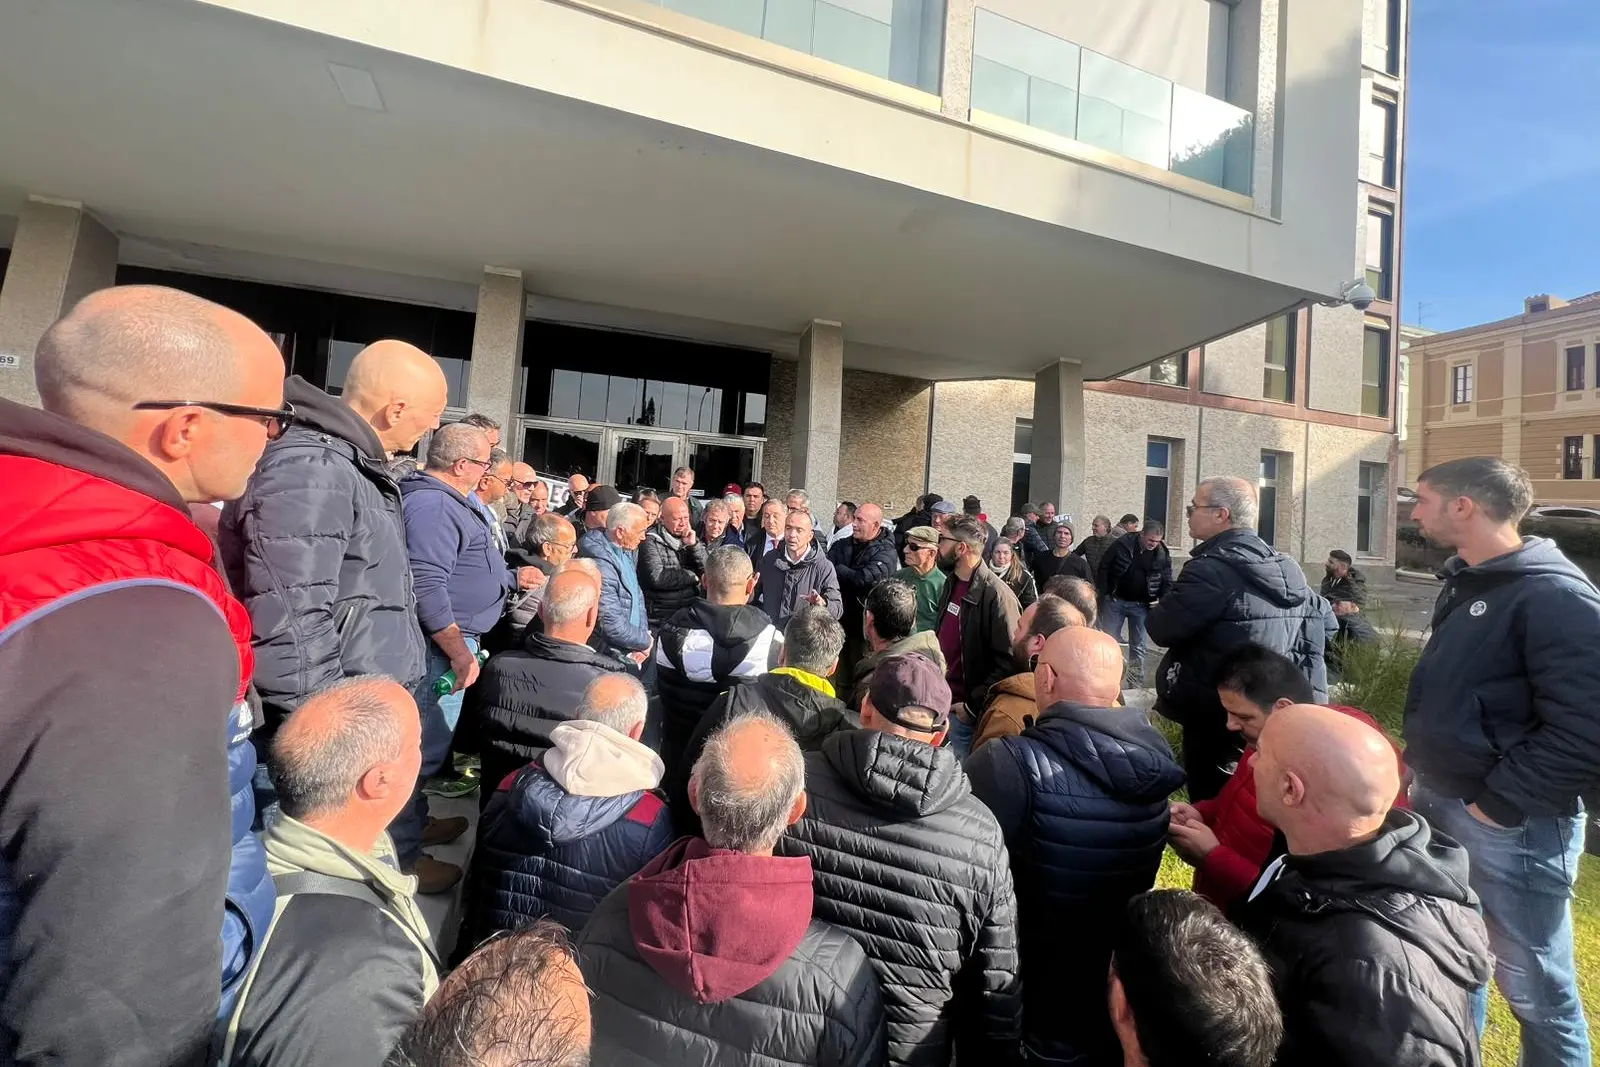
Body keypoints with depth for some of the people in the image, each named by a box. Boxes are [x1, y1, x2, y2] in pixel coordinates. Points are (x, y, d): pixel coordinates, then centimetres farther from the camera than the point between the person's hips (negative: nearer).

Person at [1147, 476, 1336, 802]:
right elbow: (1325, 622, 18)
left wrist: (1168, 604, -1)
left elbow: (1160, 628, -21)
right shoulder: (1286, 568, 7)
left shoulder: (1212, 569, -21)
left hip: (1215, 716, -8)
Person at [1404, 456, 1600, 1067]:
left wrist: (1495, 805, -20)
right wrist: (1427, 776, 13)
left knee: (1533, 987, 9)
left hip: (1510, 824, -8)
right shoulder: (1466, 582, 8)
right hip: (1438, 803, 8)